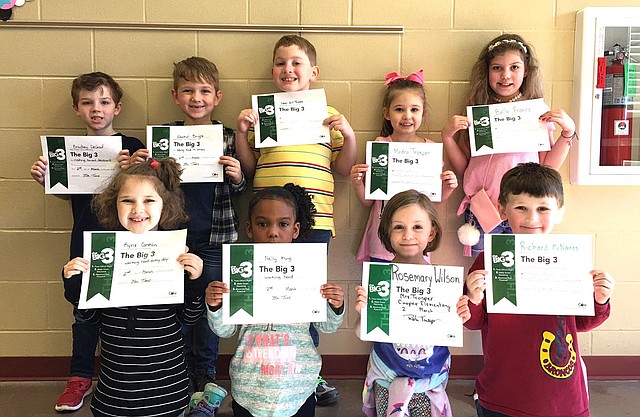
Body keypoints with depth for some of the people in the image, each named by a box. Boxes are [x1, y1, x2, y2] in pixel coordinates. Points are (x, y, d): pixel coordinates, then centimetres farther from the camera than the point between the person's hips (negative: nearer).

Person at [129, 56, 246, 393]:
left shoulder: (228, 138, -1)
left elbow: (237, 190, 6)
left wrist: (237, 178, -16)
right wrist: (140, 167, -11)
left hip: (215, 239, -1)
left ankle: (204, 371, 28)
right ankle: (183, 370, 30)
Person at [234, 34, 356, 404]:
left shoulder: (328, 114, 8)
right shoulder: (261, 112, 9)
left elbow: (344, 168, 9)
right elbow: (248, 168, 11)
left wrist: (349, 134, -6)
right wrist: (241, 132, -2)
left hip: (314, 220, 0)